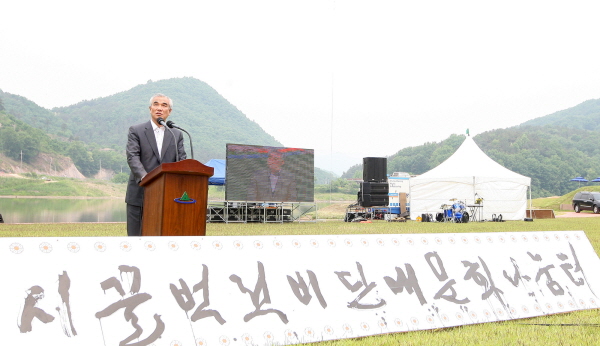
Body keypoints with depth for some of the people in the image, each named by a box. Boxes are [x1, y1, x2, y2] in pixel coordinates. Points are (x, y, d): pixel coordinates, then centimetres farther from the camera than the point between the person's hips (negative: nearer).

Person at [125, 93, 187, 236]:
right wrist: (144, 177, -26)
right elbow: (132, 157, -9)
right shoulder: (136, 131, 3)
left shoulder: (177, 135, 13)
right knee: (135, 234, 3)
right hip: (140, 194, -2)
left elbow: (181, 160, 4)